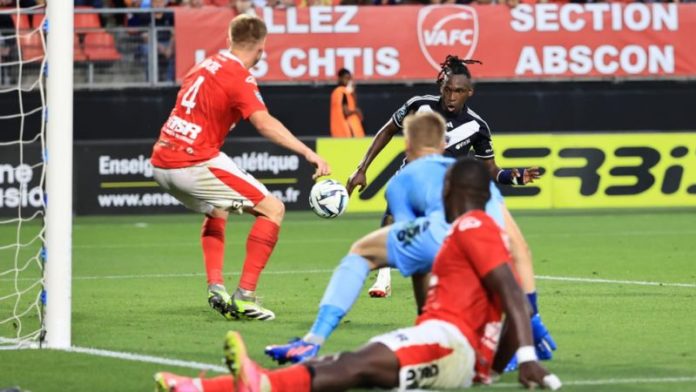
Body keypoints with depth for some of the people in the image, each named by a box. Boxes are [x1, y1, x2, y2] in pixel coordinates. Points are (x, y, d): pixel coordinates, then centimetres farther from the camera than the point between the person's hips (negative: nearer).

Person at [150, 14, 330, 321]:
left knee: (216, 213, 34)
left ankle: (215, 288, 15)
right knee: (272, 209, -3)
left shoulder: (207, 65, 16)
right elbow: (264, 123, -24)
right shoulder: (240, 77, -9)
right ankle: (244, 296, -11)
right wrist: (308, 153, -30)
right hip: (195, 163, -9)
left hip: (161, 161, 9)